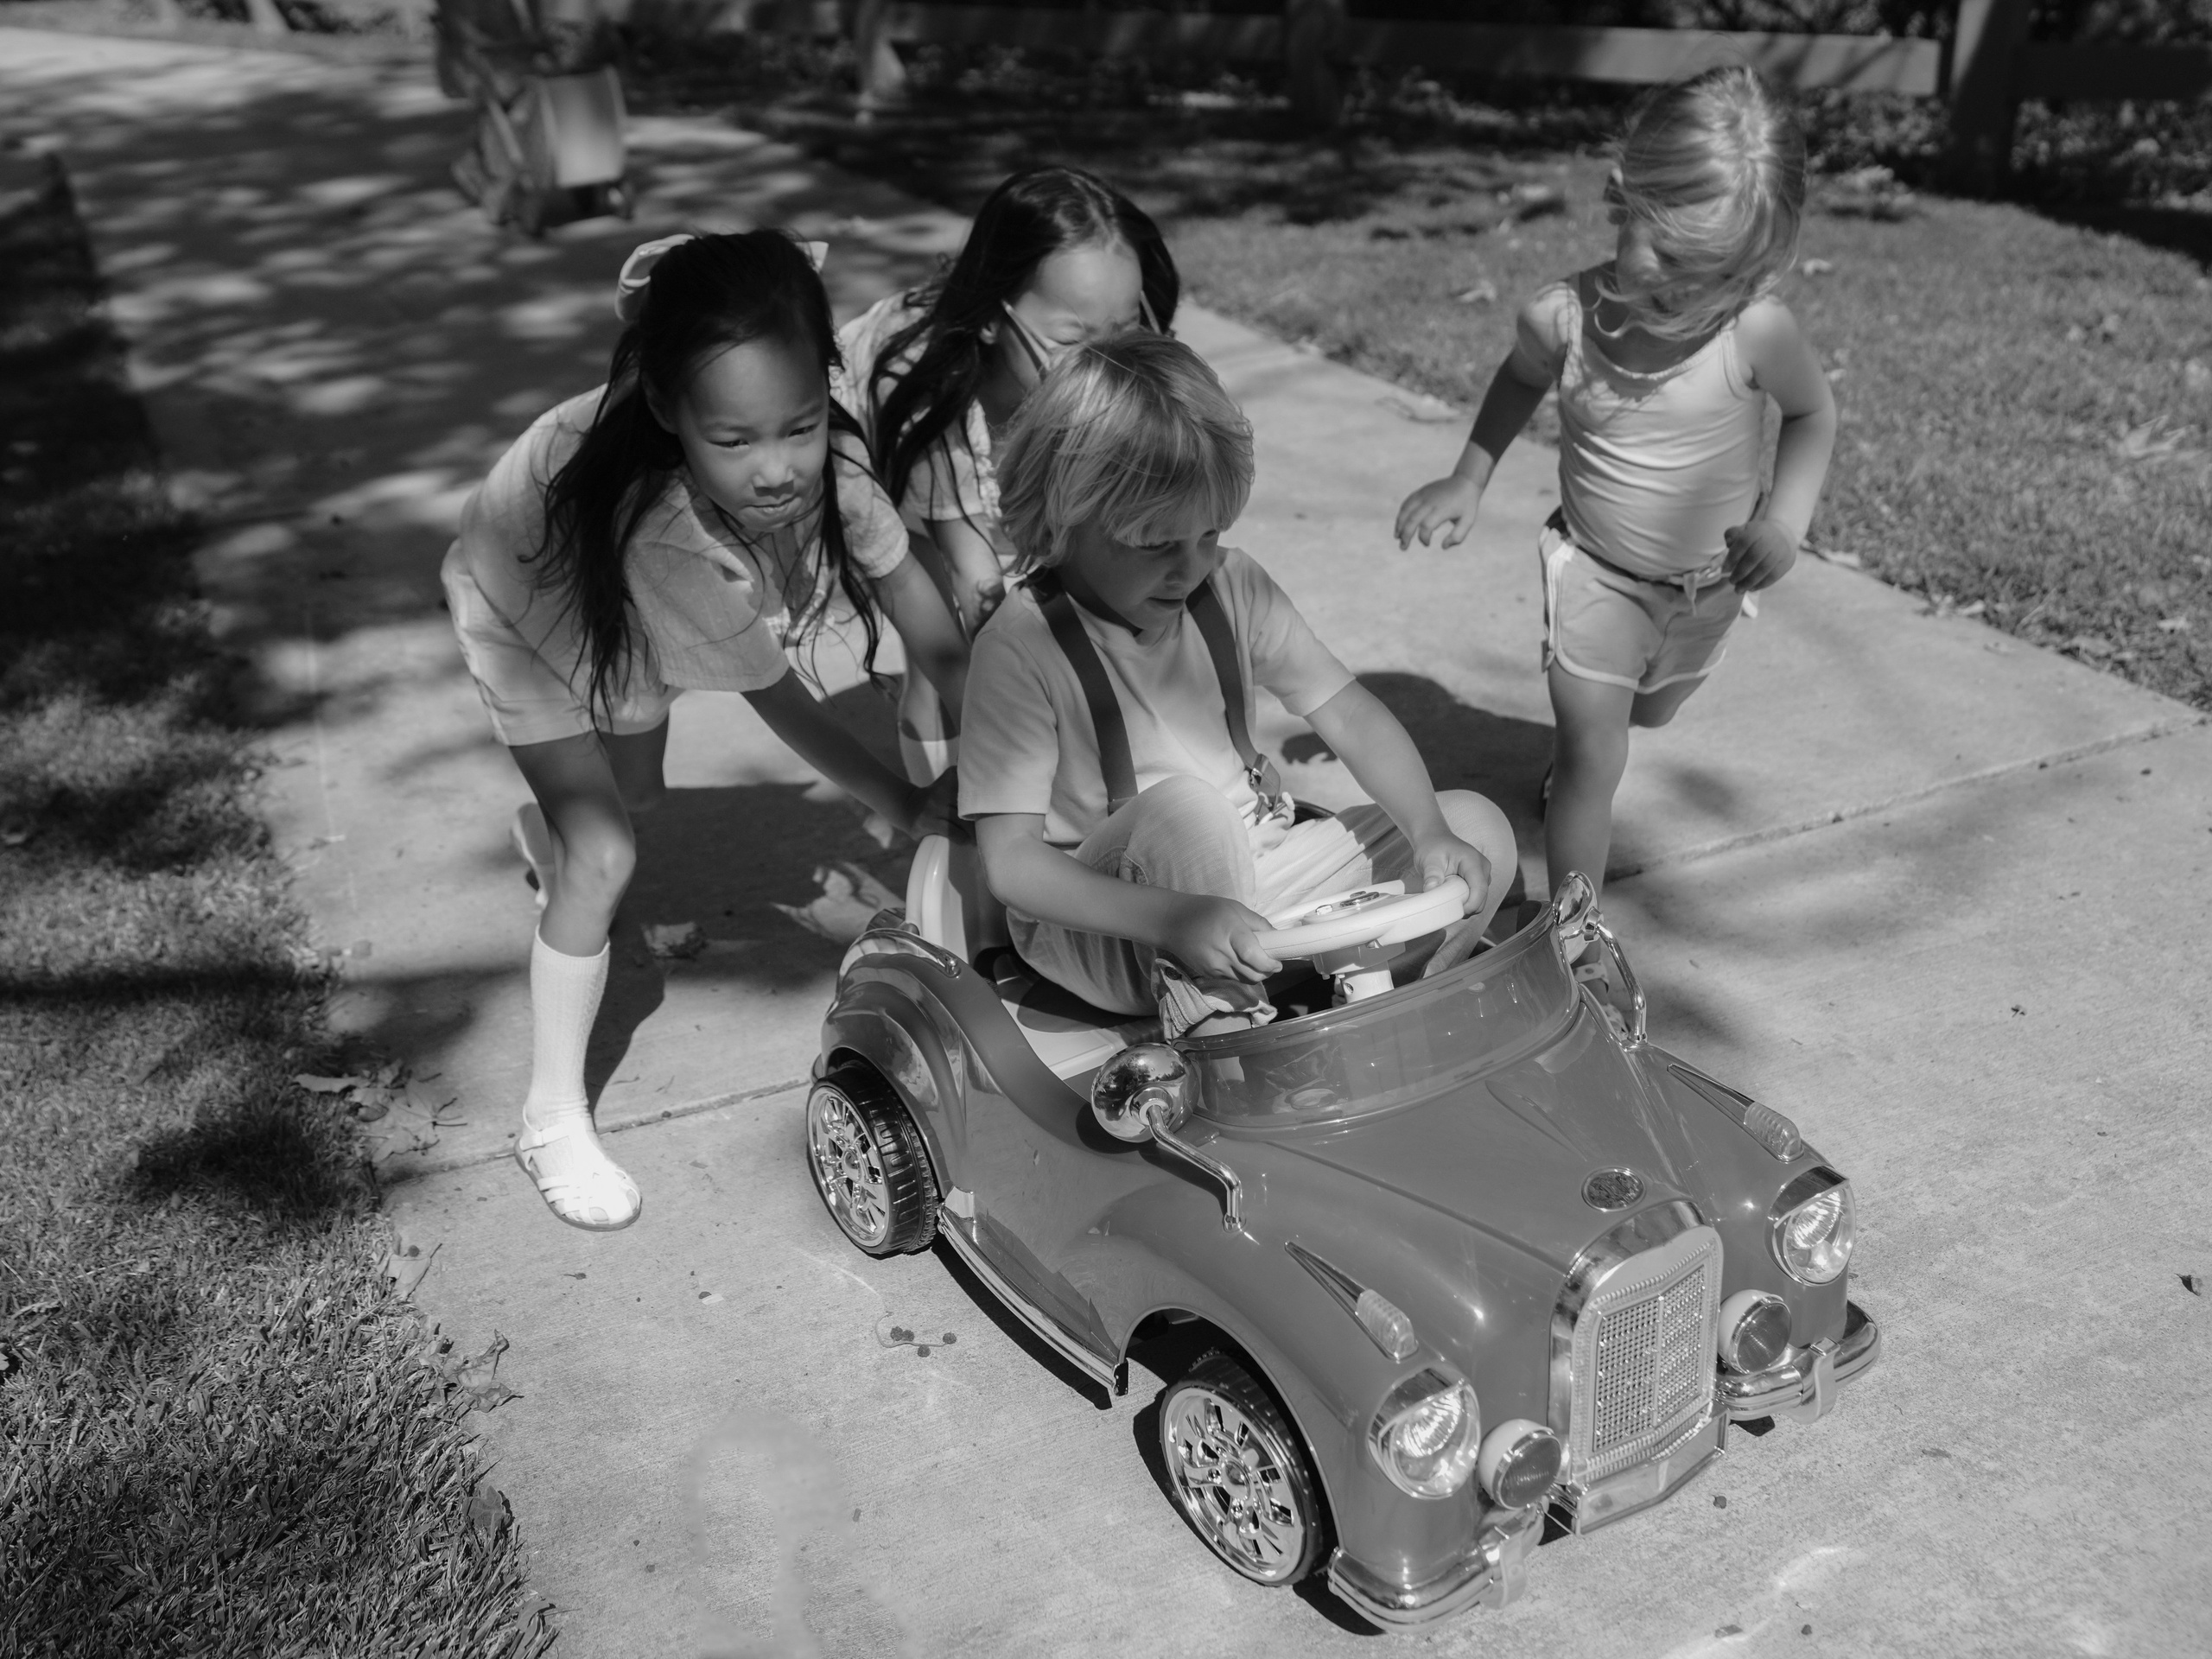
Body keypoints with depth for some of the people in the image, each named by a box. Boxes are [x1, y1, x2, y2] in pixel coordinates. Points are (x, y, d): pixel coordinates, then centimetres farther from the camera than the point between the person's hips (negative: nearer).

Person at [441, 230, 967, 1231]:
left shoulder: (826, 460, -36)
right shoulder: (668, 536, -49)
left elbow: (936, 640, -28)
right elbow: (779, 700, -36)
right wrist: (900, 805, -26)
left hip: (635, 616, 6)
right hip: (526, 609, -6)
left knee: (633, 792, 26)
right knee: (604, 857, -16)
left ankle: (547, 830, 65)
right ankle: (553, 1118, 2)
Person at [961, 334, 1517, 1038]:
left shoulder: (1230, 585, -3)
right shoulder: (1022, 647, -21)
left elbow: (1349, 712, -1)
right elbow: (1010, 863, -25)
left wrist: (1431, 834, -18)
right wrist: (1175, 919, -38)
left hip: (1243, 877, 6)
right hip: (1101, 924, -6)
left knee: (1480, 829, -4)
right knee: (1186, 807, -38)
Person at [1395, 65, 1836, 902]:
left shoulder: (1758, 333, -27)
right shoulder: (1562, 317, -24)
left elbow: (1814, 414, -6)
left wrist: (1784, 519, -19)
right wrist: (1467, 480, -1)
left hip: (1712, 579, 2)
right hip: (1595, 571, -2)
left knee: (1648, 711, 28)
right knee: (1592, 756, -9)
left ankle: (1567, 760, 62)